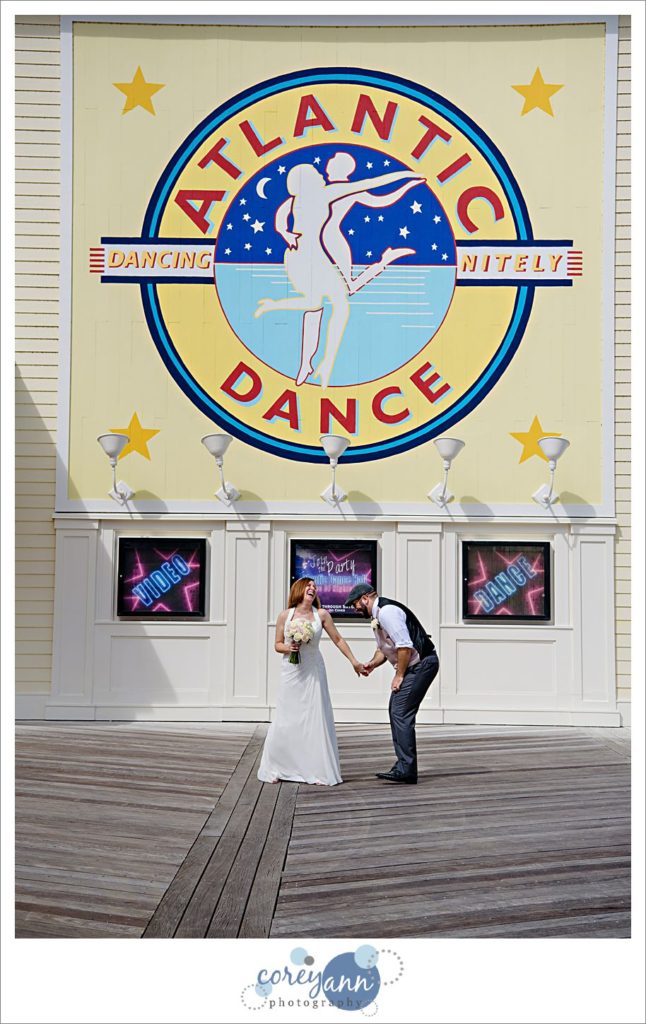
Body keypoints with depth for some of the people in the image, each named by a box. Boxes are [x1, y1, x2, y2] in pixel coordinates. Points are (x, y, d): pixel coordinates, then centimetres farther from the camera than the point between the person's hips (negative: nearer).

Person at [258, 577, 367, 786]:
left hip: (313, 673, 0)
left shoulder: (321, 615, -3)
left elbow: (338, 640, 7)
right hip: (290, 674, 0)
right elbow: (277, 645, 5)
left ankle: (321, 772, 8)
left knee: (317, 720, 1)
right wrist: (288, 647, -16)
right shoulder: (285, 615, -4)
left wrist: (354, 662, 8)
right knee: (285, 721, 2)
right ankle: (274, 770, 16)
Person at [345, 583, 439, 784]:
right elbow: (384, 648, 26)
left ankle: (406, 770, -12)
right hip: (413, 665, 11)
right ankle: (404, 764, 19)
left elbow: (405, 646, -24)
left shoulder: (386, 611, -18)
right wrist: (372, 664, 7)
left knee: (401, 713, -13)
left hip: (422, 664, -11)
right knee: (395, 711, 13)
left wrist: (399, 675, -16)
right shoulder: (378, 615, 15)